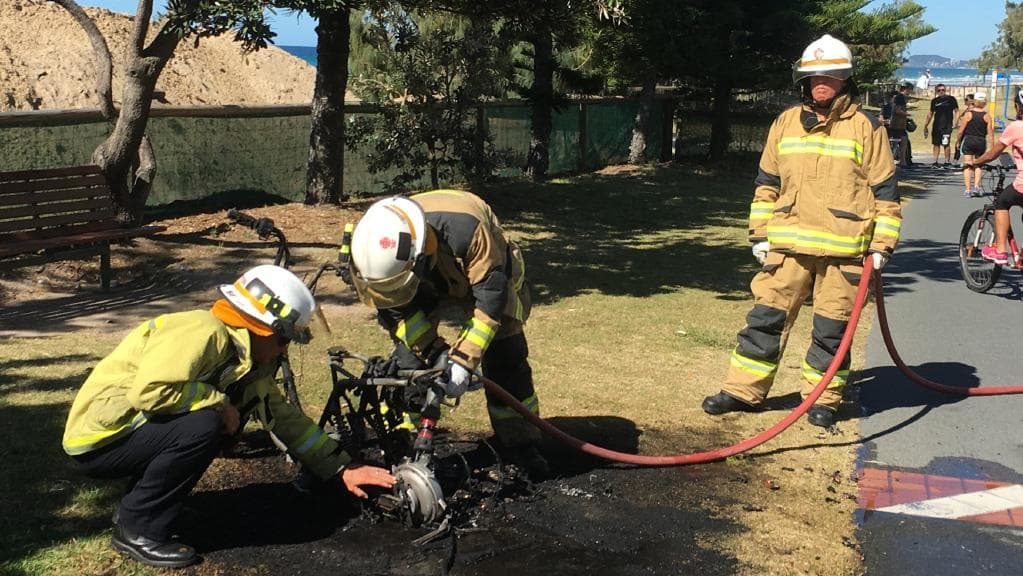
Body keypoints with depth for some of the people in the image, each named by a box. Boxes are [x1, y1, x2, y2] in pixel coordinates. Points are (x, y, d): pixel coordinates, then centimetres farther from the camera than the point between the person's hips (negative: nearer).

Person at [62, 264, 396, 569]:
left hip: (133, 428, 9)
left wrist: (343, 468, 7)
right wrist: (219, 402, -21)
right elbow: (149, 390, -34)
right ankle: (137, 530, -10)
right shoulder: (203, 332, -22)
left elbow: (285, 417, 11)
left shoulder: (249, 363, 7)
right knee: (203, 426, -27)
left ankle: (136, 503, 8)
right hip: (96, 440, -9)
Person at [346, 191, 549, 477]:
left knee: (506, 356, -8)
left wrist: (463, 359, -41)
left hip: (484, 275, -3)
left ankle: (521, 447, 6)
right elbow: (397, 311, -21)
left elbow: (490, 297, -38)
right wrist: (435, 351, -31)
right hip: (429, 281, 3)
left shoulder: (466, 230, -46)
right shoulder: (378, 249, -33)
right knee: (409, 356, -12)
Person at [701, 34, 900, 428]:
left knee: (832, 327, 5)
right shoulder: (785, 123, 10)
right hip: (789, 243, 2)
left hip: (844, 248, -2)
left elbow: (885, 190, 3)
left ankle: (823, 398, 18)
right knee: (767, 315, 3)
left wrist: (882, 245, -2)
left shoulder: (865, 127, 2)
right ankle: (743, 390, 11)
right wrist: (760, 234, 9)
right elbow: (767, 183, 15)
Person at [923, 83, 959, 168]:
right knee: (936, 144, 4)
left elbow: (956, 111, 3)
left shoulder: (951, 99, 1)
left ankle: (947, 162, -2)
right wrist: (925, 126, 18)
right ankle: (935, 162, 7)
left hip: (947, 126, -4)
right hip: (936, 125, 4)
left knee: (946, 144, -9)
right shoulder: (934, 101, 12)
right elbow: (930, 114, 19)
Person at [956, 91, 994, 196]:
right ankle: (976, 186, 1)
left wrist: (958, 141, 9)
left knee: (967, 165, 1)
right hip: (981, 142, 2)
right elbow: (990, 133, -2)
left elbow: (961, 130, -5)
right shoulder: (987, 116, -2)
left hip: (968, 140, -2)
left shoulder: (968, 114, -5)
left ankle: (968, 189, -5)